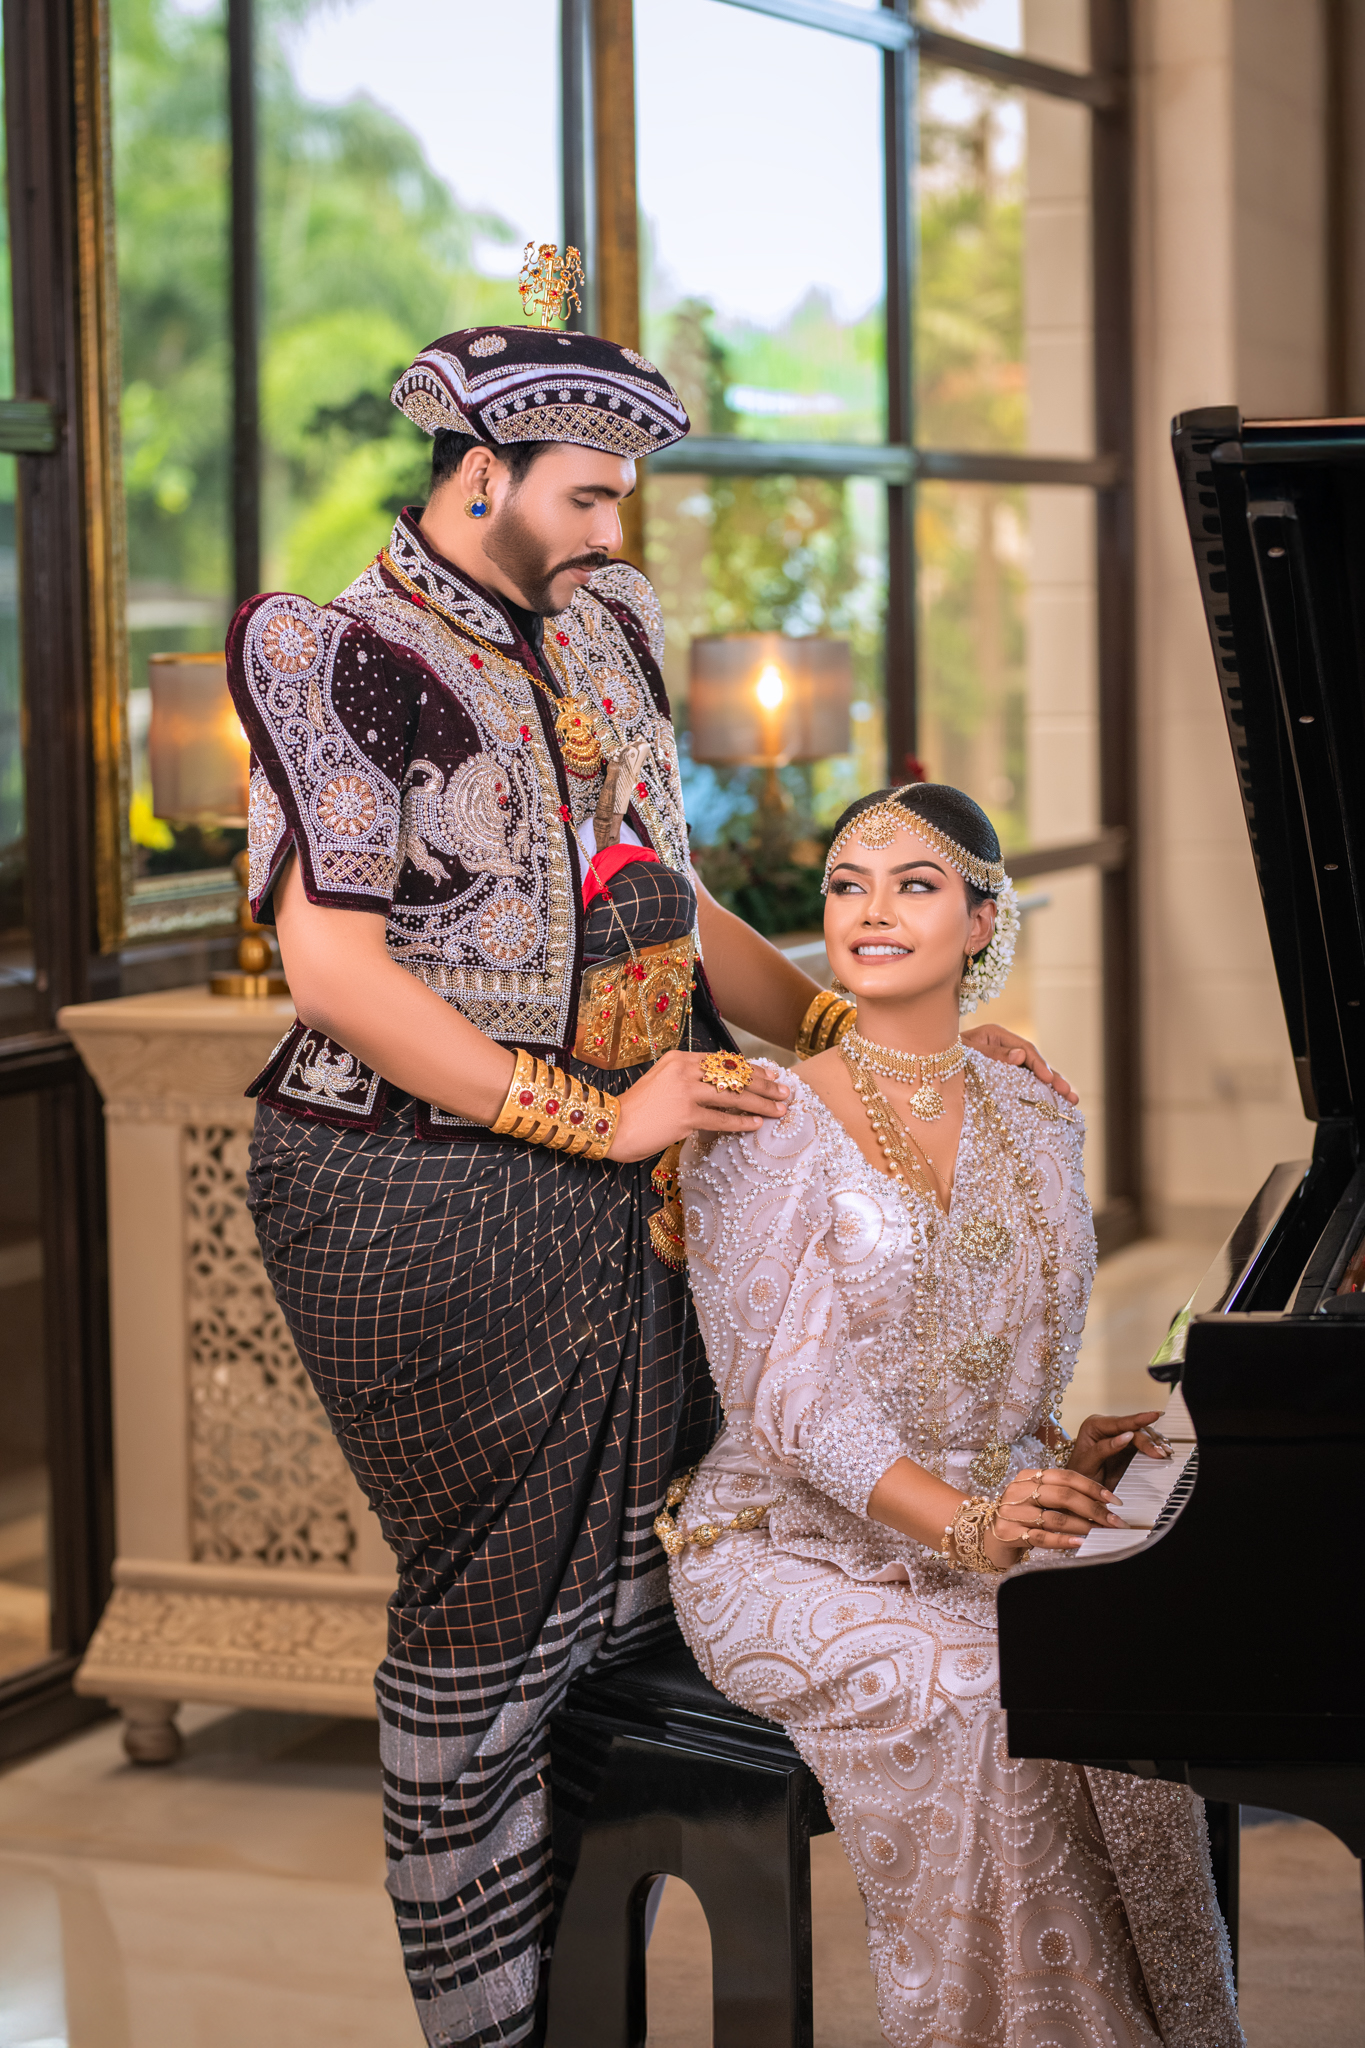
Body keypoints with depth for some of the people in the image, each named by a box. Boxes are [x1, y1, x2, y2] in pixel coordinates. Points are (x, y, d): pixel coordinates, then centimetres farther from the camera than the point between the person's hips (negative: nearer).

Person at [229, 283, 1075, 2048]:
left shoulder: (603, 635, 14)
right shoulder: (344, 657, -10)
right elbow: (335, 974, -17)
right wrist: (596, 1119, -18)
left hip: (621, 1195, 7)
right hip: (427, 1207, -7)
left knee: (628, 1594, 9)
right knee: (496, 1608, 0)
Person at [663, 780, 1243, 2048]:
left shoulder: (1033, 1126, 11)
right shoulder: (762, 1130, -7)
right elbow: (791, 1395, -16)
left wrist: (1065, 1457, -7)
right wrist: (967, 1526, -29)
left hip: (982, 1529, 4)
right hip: (789, 1551, -4)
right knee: (982, 1705, -33)